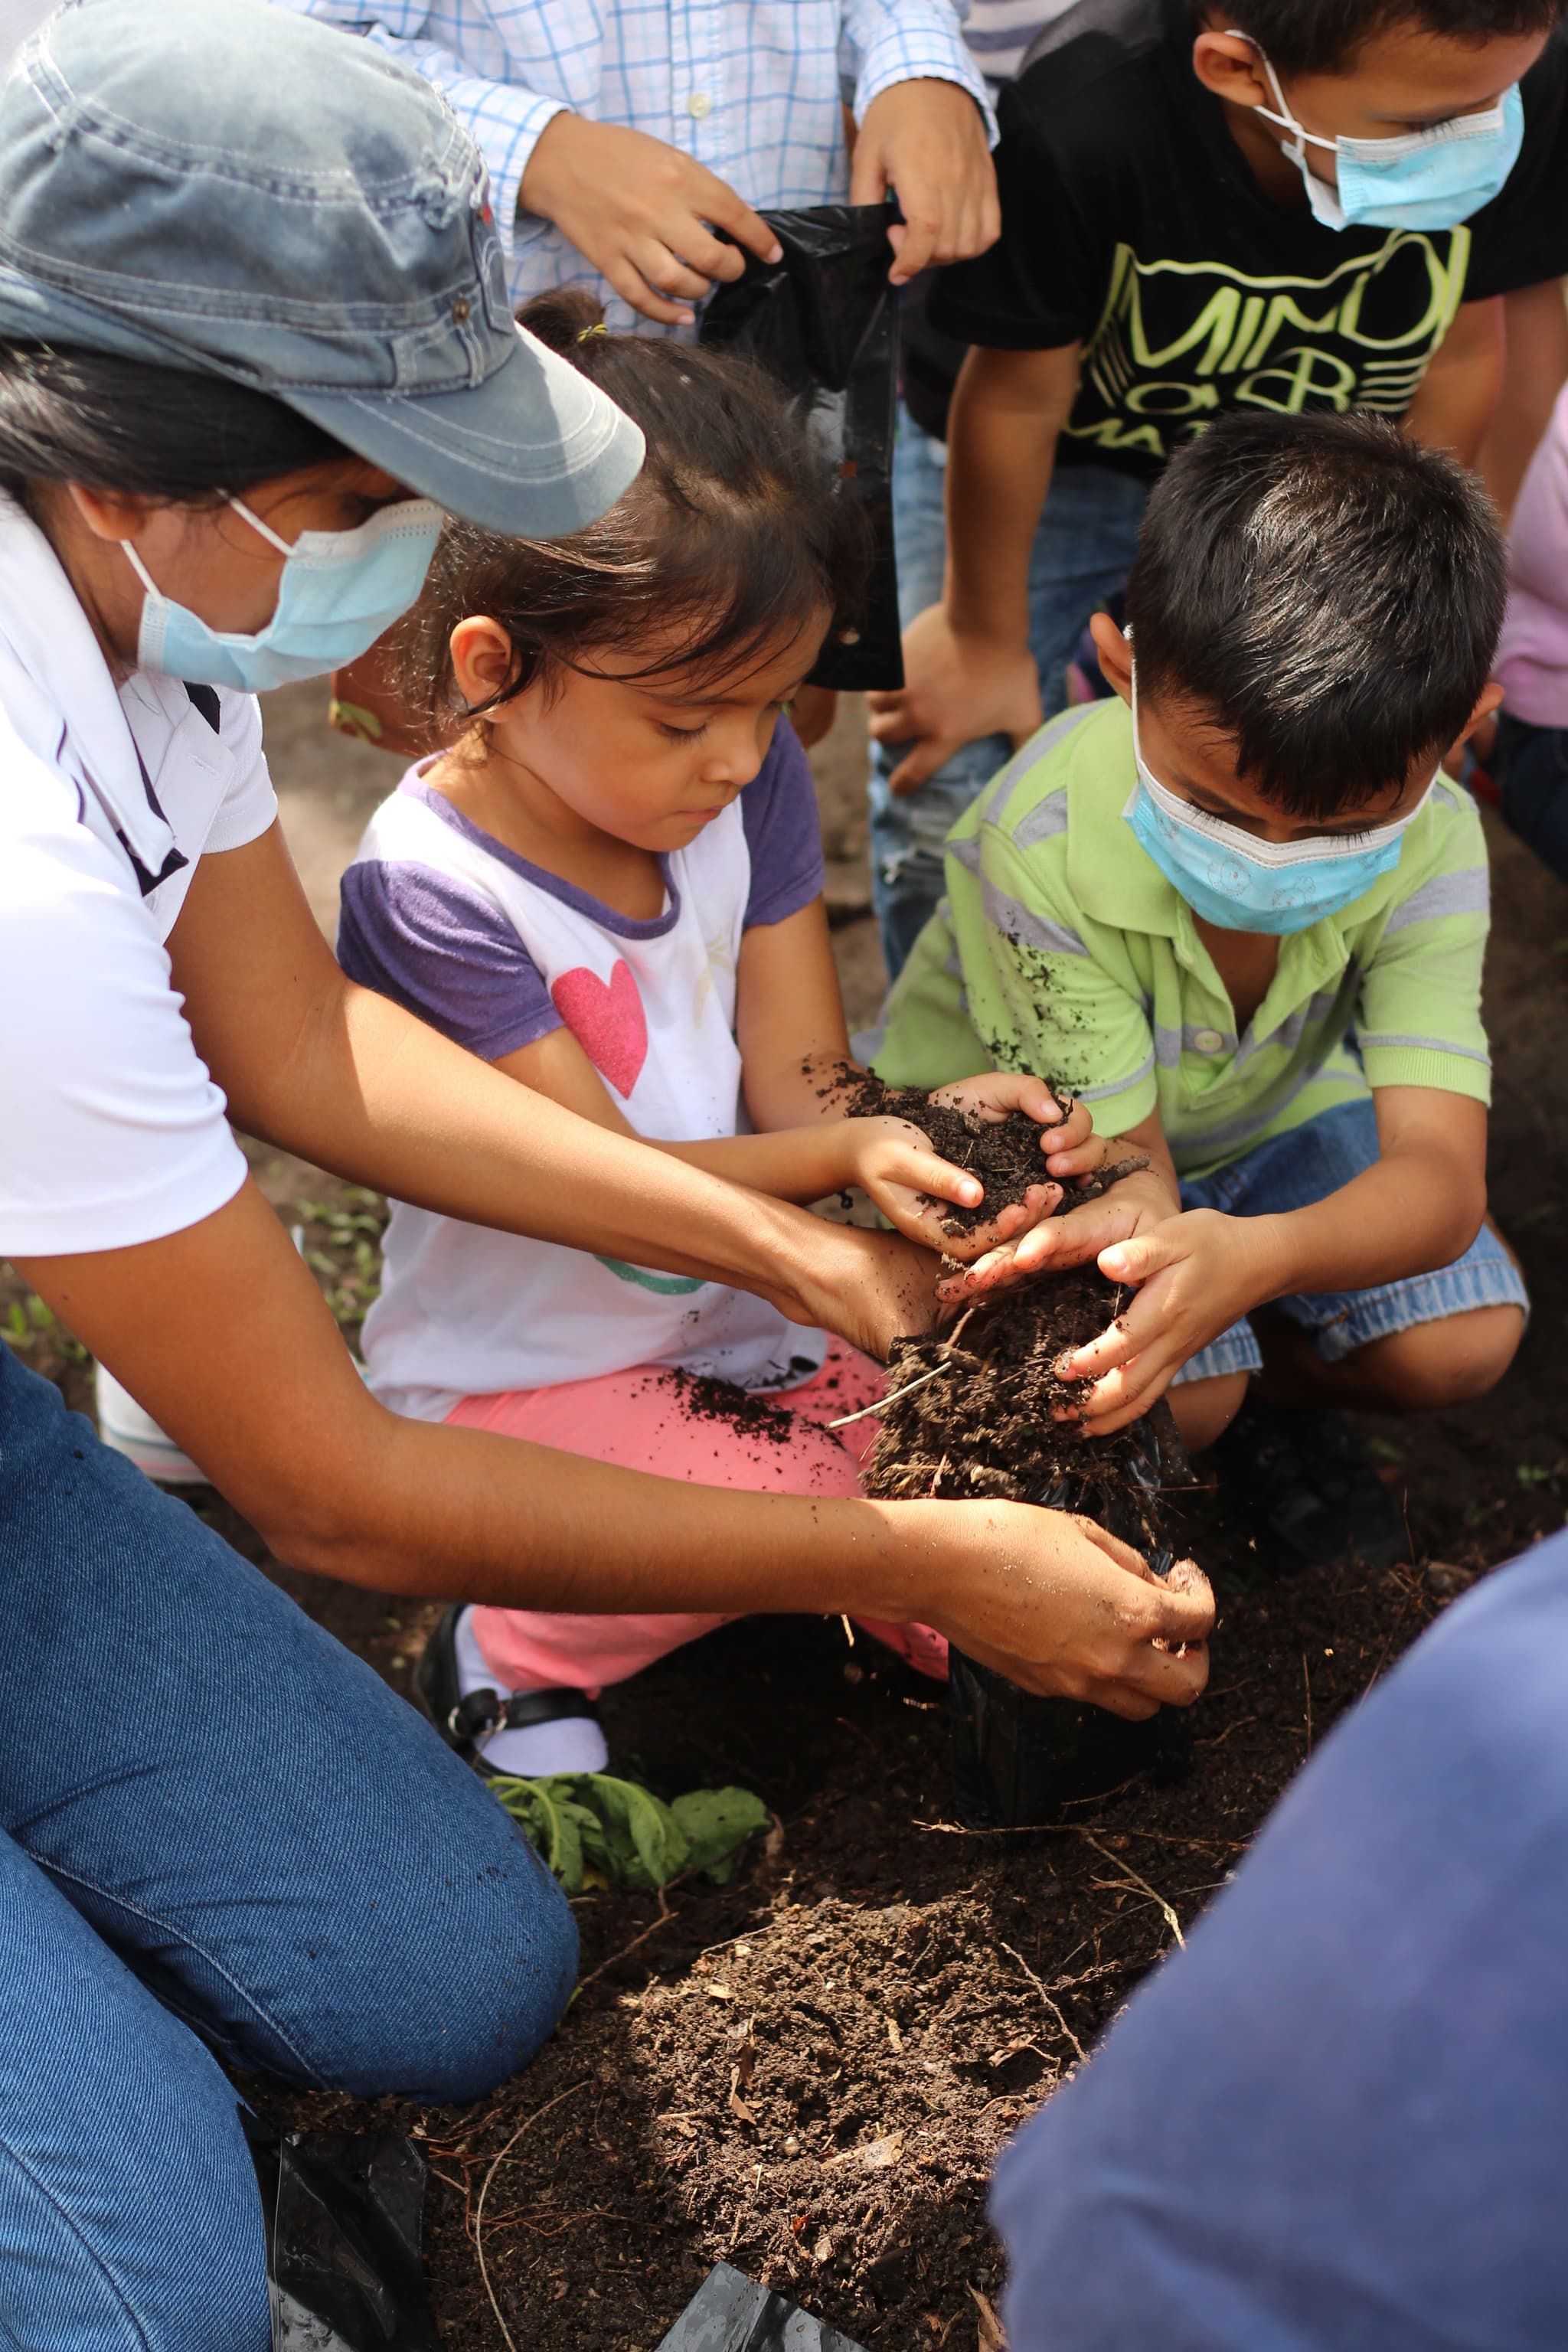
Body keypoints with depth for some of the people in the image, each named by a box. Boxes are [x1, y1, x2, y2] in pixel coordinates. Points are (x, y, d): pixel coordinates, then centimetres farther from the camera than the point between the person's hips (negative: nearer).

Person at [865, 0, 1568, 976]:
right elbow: (1019, 397, -23)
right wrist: (984, 638, -8)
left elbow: (1459, 349, -9)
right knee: (946, 802, -5)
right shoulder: (1084, 119, -39)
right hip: (1055, 458, -3)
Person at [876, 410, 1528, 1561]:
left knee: (1465, 1343, -14)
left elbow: (1440, 1172, -38)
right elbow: (1122, 1145, -29)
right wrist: (1137, 1210, -57)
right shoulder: (1043, 849, -37)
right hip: (1038, 1128, -3)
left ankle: (1276, 1390, 18)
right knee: (1176, 1395, -26)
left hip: (1266, 1109, 4)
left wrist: (1257, 1254, -61)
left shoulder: (1430, 846, -28)